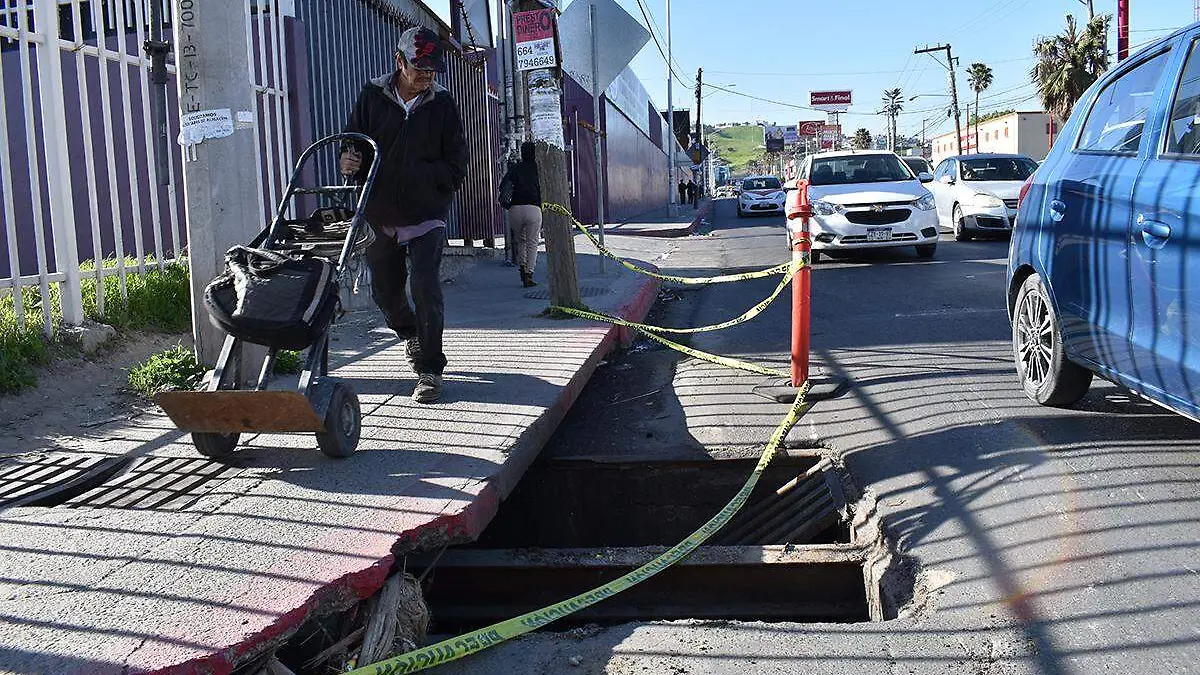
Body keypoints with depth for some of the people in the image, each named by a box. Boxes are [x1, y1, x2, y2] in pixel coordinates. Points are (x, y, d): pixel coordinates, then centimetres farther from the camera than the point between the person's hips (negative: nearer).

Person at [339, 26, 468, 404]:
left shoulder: (442, 104, 0)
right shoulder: (372, 97, 2)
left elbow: (455, 166, -2)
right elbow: (353, 144, 7)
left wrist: (414, 174, -14)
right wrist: (349, 161, -16)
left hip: (426, 215, -3)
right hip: (380, 216, 3)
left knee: (424, 287, -15)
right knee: (384, 291, 15)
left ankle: (430, 370, -6)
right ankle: (410, 335, 46)